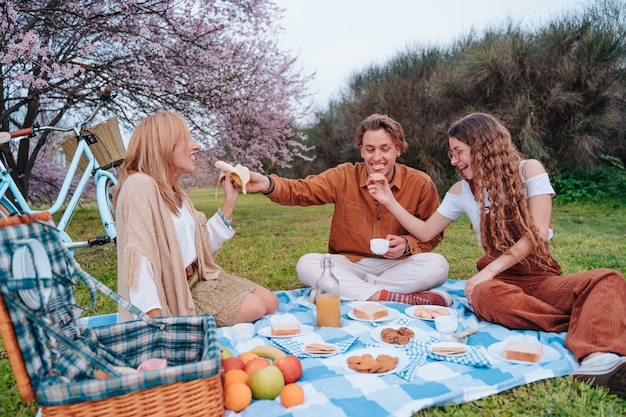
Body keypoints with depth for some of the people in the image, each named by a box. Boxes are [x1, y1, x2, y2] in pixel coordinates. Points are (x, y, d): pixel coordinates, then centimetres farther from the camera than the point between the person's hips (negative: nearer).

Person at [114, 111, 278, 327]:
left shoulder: (174, 190, 10)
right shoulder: (140, 185, -19)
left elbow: (203, 244, 10)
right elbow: (138, 258, -26)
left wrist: (229, 202, 6)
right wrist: (155, 317, -31)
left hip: (198, 278, 9)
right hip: (172, 292, -9)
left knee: (269, 300, 3)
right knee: (253, 308, -16)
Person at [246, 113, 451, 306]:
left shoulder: (421, 184, -6)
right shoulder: (344, 177, -5)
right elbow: (300, 190, -12)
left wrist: (407, 244, -19)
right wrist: (268, 184, -34)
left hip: (396, 266, 0)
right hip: (350, 264, 0)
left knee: (437, 265, -28)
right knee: (306, 264, -26)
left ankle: (342, 290, -25)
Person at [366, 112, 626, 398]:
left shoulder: (528, 171, -2)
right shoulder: (461, 191, 9)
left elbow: (537, 232, -11)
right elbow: (425, 232, 16)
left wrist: (488, 271, -18)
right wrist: (390, 202, 6)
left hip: (542, 276, -1)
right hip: (500, 278, 1)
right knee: (485, 294, -36)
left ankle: (598, 360, -52)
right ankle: (596, 322, -28)